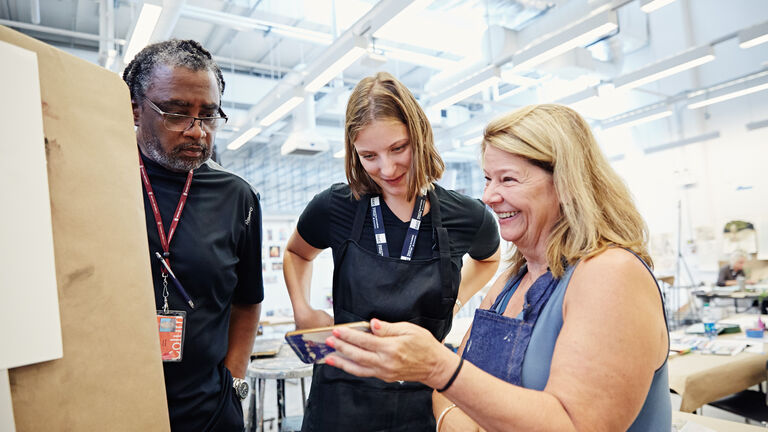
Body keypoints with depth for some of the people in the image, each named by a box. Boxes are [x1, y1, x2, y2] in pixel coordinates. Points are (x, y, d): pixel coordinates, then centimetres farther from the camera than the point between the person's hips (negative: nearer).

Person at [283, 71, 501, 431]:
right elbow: (295, 254, 12)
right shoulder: (334, 208, -10)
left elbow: (487, 259, 16)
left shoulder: (467, 218, -8)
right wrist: (302, 312, -2)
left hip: (425, 401, 1)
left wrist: (454, 300, 2)